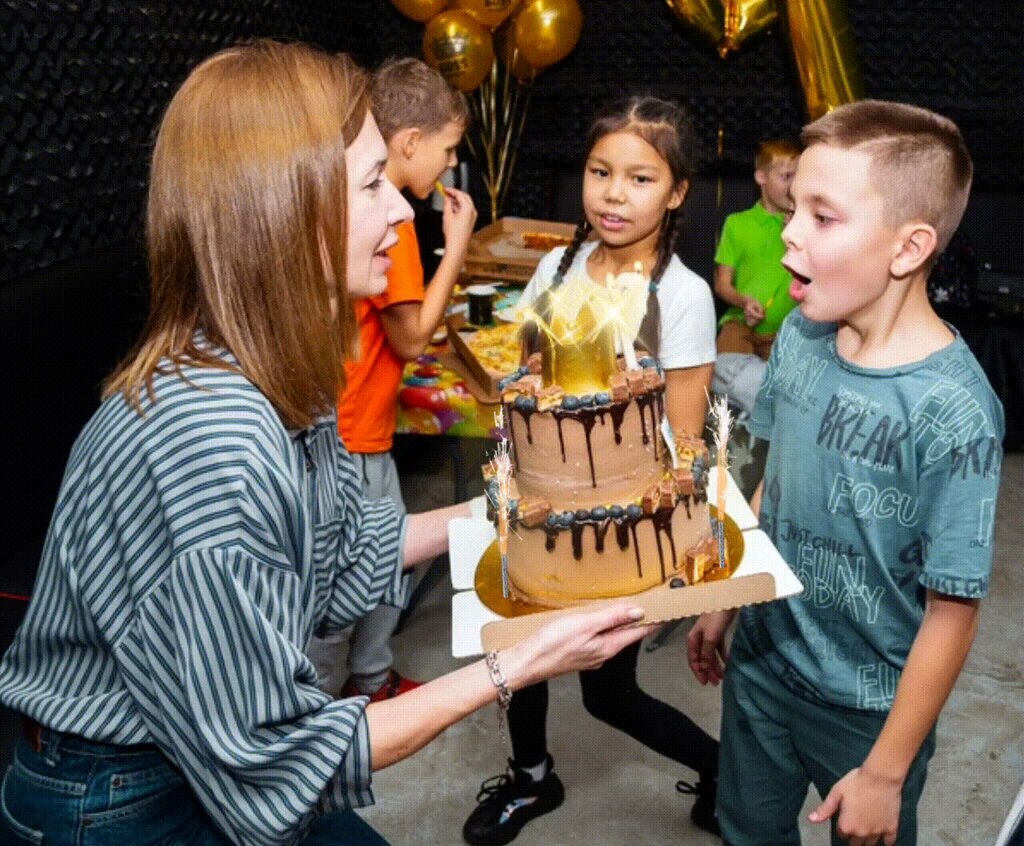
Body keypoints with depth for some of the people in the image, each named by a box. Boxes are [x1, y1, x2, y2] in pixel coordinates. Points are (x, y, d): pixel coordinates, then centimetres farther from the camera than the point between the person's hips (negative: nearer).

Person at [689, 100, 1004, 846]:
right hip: (760, 664, 5)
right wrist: (724, 601, 11)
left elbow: (951, 612, -19)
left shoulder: (950, 411, -26)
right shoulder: (800, 338, -9)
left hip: (867, 712, -5)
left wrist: (886, 772, -12)